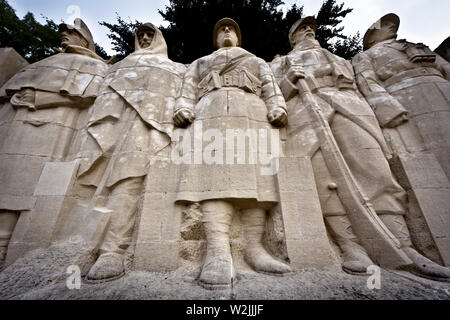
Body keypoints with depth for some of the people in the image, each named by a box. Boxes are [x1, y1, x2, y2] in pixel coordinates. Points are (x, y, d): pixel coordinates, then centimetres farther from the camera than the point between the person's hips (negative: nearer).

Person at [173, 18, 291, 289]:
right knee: (215, 177, -23)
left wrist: (277, 110, 0)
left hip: (253, 115, 1)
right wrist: (184, 110, 0)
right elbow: (189, 90, 22)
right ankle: (218, 252, -28)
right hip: (211, 114, 0)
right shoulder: (200, 63, 39)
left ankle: (255, 248, -16)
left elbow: (271, 88, 21)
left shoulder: (257, 62, 38)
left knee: (254, 177, -17)